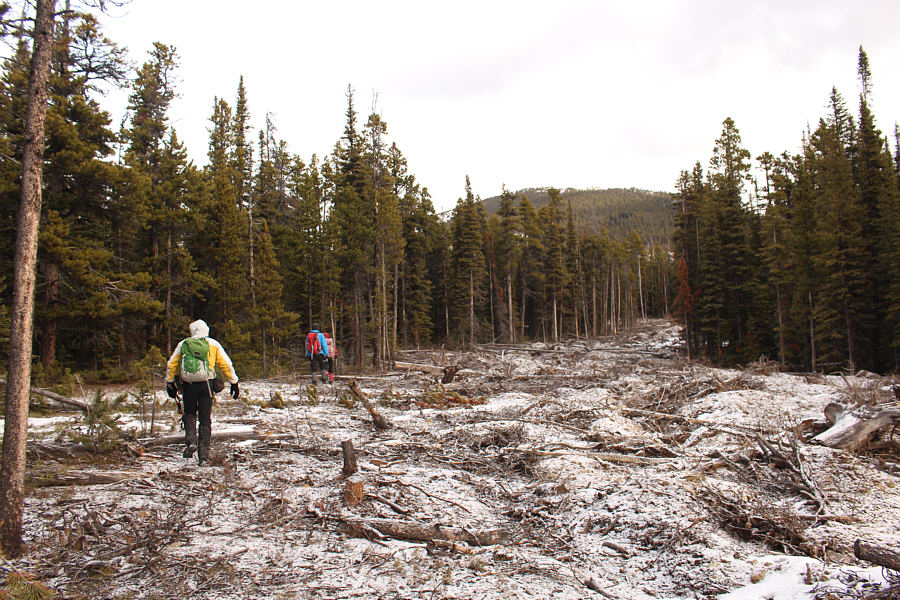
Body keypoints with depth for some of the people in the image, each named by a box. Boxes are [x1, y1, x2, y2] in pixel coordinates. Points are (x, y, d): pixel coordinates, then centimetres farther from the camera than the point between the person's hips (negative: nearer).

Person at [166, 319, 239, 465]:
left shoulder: (183, 344, 10)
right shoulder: (213, 344, 8)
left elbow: (172, 365, 10)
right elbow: (226, 364, 6)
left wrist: (170, 383, 18)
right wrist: (234, 382, 11)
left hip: (188, 384, 1)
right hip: (206, 384, -1)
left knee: (189, 414, 21)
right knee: (205, 419, 5)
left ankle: (190, 440, -3)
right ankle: (203, 455, 4)